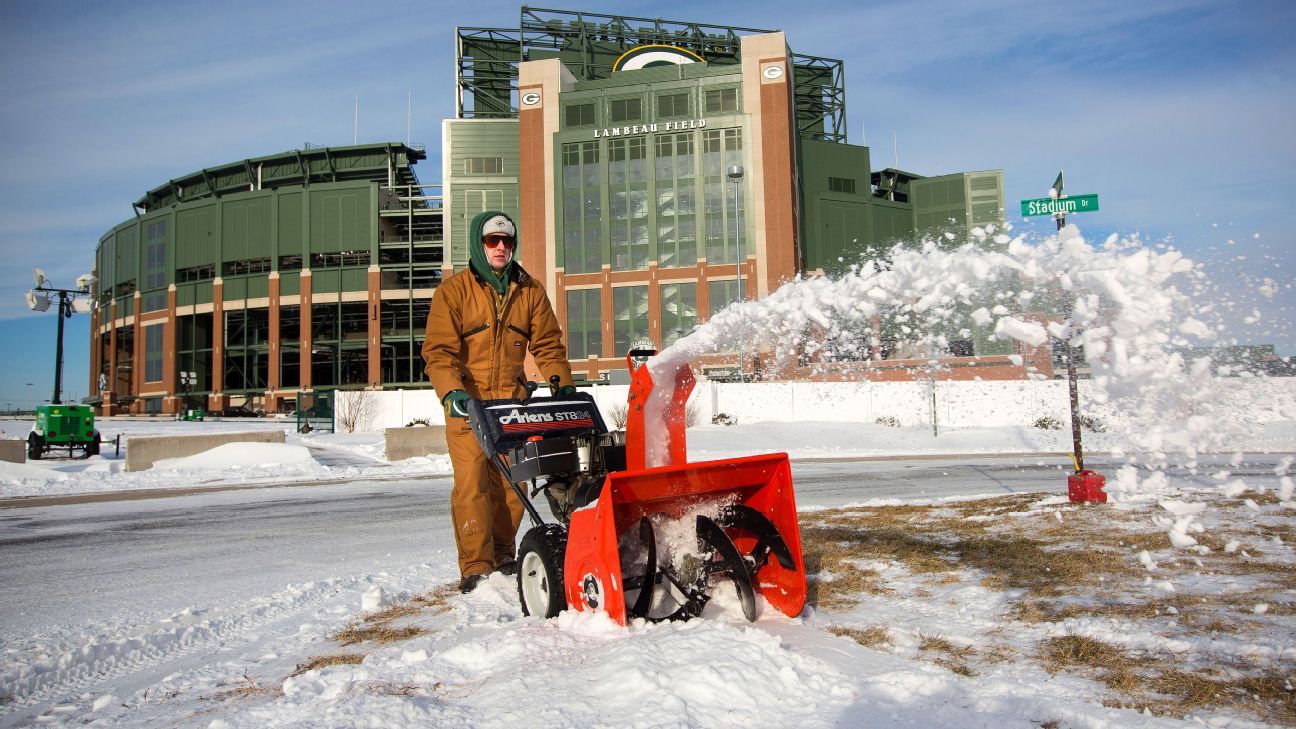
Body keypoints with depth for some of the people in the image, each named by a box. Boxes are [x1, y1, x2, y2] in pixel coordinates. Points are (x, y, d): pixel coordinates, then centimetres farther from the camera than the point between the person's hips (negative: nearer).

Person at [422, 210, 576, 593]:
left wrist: (562, 382, -2)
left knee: (511, 482, 3)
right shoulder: (453, 291, 0)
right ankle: (476, 568, -4)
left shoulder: (529, 290, 10)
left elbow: (548, 343, 12)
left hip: (513, 399, 3)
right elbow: (438, 351, -8)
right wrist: (452, 390, -24)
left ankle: (502, 556, 18)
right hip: (467, 402, -3)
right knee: (472, 482, -9)